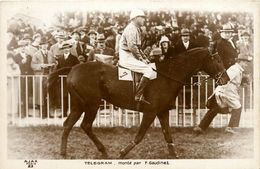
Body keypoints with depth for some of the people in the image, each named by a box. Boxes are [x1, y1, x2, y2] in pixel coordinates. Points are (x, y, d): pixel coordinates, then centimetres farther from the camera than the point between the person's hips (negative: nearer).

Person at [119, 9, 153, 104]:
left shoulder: (136, 29, 21)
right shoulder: (131, 28, -12)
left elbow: (137, 47, 26)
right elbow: (132, 47, -23)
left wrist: (144, 58, 15)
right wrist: (141, 59, -16)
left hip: (131, 57, 11)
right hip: (127, 58, -11)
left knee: (150, 68, 12)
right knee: (149, 71, -20)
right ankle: (138, 96, -23)